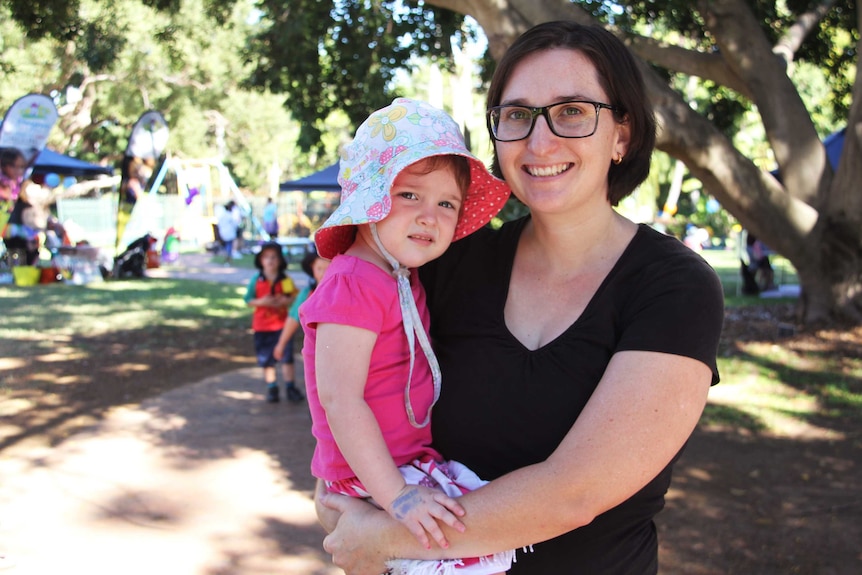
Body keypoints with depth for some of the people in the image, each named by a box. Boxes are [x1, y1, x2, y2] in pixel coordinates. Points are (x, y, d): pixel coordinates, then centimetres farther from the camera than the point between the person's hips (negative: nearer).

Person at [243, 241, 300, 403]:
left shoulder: (285, 280, -1)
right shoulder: (256, 280, -1)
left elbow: (294, 297, 2)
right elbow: (248, 300, 0)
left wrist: (285, 302, -18)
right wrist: (261, 302, -17)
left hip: (281, 324, -1)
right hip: (262, 325, 1)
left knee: (286, 356, -3)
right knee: (266, 359, 9)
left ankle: (290, 387, 7)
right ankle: (272, 388, 21)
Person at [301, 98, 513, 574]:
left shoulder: (402, 281, 10)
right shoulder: (354, 285, -22)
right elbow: (339, 398, -27)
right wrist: (396, 496, -29)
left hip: (411, 459, 10)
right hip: (371, 480, -10)